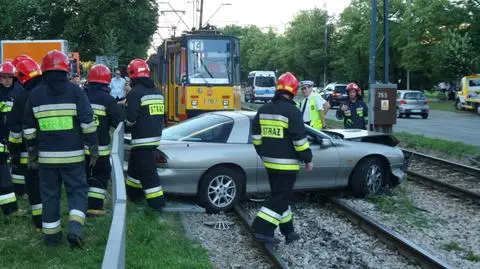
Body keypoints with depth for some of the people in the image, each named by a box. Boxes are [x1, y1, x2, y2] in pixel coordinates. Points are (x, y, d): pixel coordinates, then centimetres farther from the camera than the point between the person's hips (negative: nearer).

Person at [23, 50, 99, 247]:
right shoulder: (75, 91, -4)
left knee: (49, 194, 12)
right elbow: (87, 123, -7)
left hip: (46, 156, 2)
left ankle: (51, 235, 17)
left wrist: (32, 154, 18)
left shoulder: (36, 94, 4)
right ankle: (75, 227, -10)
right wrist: (93, 150, 1)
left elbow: (29, 129, 8)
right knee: (77, 190, 9)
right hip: (72, 155, -2)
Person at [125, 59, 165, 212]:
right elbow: (160, 115, 18)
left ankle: (157, 203, -6)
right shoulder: (156, 92, 12)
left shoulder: (135, 93, -14)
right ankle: (133, 194, 36)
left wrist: (126, 128, 2)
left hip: (142, 139, -9)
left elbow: (130, 118, -17)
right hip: (155, 136, 9)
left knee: (147, 171, -6)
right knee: (135, 165, 24)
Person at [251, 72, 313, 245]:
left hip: (269, 162, 8)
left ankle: (288, 231, 25)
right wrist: (308, 159, -4)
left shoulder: (263, 110, 7)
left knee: (280, 195, 17)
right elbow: (300, 139, -15)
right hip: (287, 164, -7)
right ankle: (262, 229, -8)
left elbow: (256, 136, 12)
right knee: (281, 197, -1)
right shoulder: (292, 111, -15)